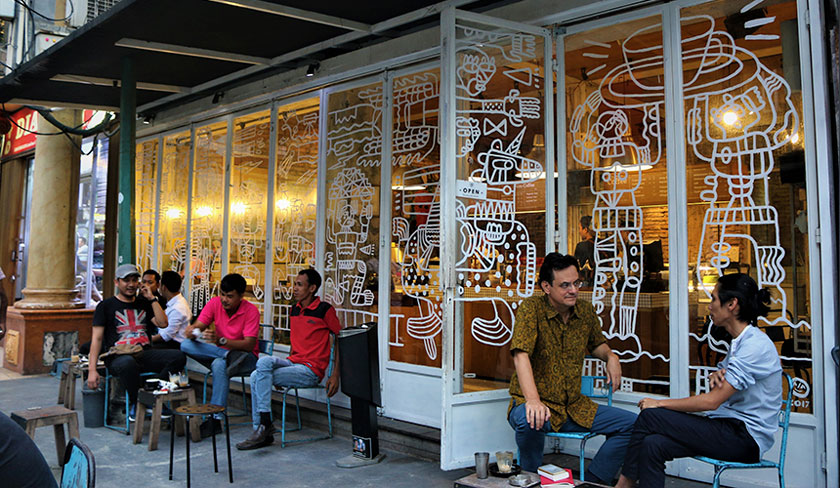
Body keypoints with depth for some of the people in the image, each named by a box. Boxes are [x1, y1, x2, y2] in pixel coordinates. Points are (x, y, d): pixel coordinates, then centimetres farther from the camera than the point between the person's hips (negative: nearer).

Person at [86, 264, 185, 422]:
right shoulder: (106, 306, 11)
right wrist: (92, 369, -7)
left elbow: (163, 323, 8)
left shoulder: (144, 304, 22)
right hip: (118, 357, -4)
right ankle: (136, 403, -16)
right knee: (127, 363, -41)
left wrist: (152, 299, 7)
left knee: (179, 357, -23)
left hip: (145, 354, 4)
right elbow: (97, 338, 4)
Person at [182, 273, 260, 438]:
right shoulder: (215, 303, -3)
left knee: (219, 364, -38)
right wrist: (191, 331, -33)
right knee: (186, 345, -19)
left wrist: (221, 341, -37)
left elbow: (249, 345, -22)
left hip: (245, 358, -4)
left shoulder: (251, 311, -15)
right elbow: (197, 326, -7)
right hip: (220, 352, 5)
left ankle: (215, 420, -35)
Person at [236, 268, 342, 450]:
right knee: (260, 369, -20)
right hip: (293, 363, 7)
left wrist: (335, 375, -10)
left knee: (260, 376, -22)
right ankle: (262, 432, -13)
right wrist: (287, 365, 16)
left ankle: (265, 425, -12)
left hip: (311, 371, -7)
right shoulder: (295, 309, 15)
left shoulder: (325, 310, -7)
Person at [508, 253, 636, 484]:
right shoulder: (532, 308, -13)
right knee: (529, 421, -39)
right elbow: (521, 355, -24)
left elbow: (596, 344, 25)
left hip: (575, 407, 6)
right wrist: (533, 401, -38)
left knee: (632, 424, -5)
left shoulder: (586, 311, 6)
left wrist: (610, 356, 0)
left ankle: (591, 482, 3)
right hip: (540, 405, -6)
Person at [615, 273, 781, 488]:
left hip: (746, 439, -8)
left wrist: (660, 403, -11)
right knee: (653, 444, -14)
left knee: (650, 416, -16)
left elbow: (712, 401, -20)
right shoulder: (739, 342, 15)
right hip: (731, 430, 9)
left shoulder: (755, 345, -17)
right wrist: (715, 376, -7)